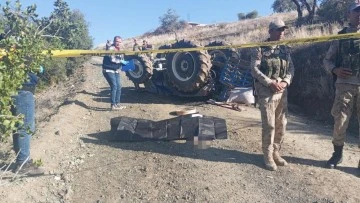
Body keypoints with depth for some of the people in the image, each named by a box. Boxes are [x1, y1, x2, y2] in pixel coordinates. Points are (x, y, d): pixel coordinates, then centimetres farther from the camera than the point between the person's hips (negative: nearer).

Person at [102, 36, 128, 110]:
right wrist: (122, 61, -22)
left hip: (116, 71, 9)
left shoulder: (119, 50, 15)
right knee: (114, 86, -16)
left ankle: (117, 103, 14)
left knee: (119, 86, 5)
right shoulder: (111, 49, -12)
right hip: (108, 70, -9)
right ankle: (113, 105, -12)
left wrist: (125, 64, 4)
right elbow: (112, 59, -26)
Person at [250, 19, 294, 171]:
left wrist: (285, 82, -8)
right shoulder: (260, 49, -3)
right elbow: (254, 69, -11)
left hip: (282, 92, 6)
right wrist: (270, 82, -18)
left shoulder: (285, 49, 13)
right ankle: (268, 156, 9)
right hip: (266, 92, -6)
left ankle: (276, 153, 25)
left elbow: (291, 68, 11)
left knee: (281, 125, 9)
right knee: (269, 125, -4)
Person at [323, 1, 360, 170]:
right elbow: (327, 60, 11)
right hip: (345, 85, 0)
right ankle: (337, 154, 22)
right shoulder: (340, 37, 9)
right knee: (340, 122, 3)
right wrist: (335, 70, -9)